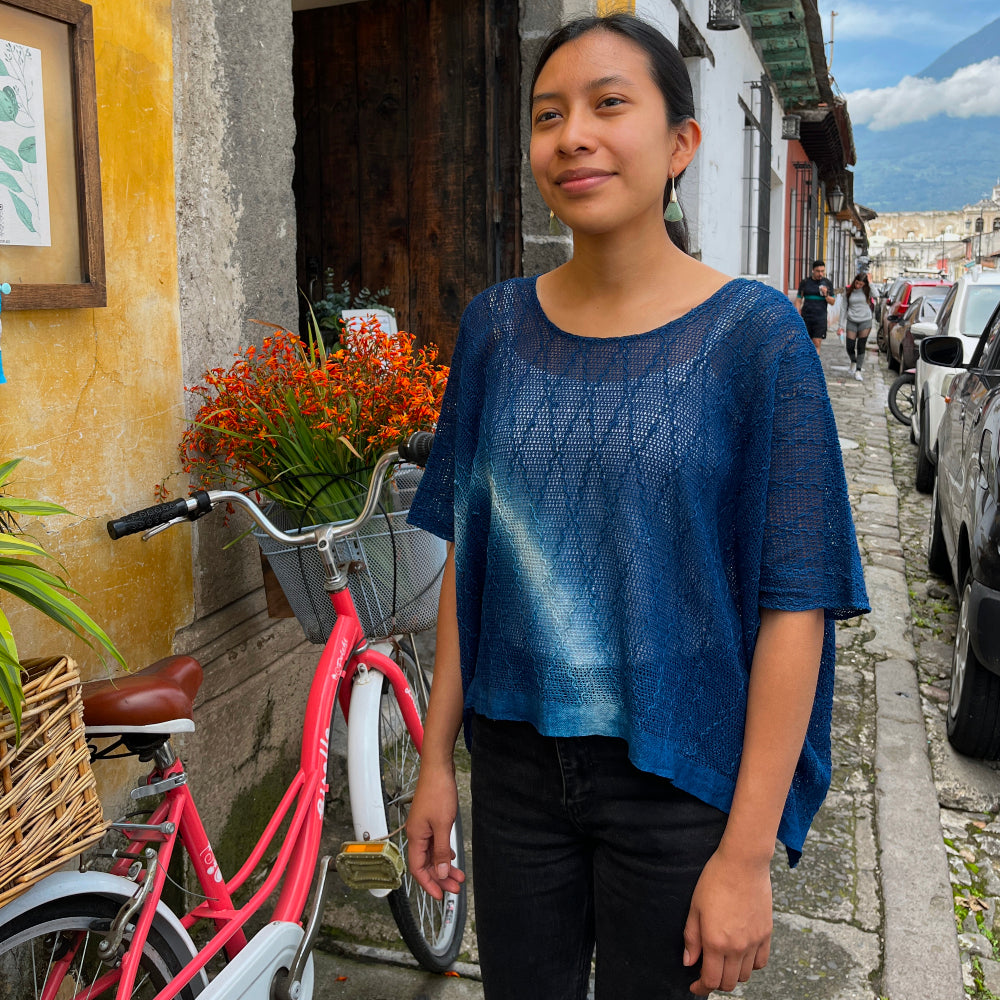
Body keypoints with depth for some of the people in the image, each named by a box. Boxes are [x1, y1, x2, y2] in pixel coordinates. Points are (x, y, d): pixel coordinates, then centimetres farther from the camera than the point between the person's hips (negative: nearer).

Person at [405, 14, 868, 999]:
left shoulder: (752, 334, -12)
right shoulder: (496, 325, 0)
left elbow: (795, 604, -12)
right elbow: (467, 554, 4)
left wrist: (747, 852, -12)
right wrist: (436, 755, 5)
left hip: (674, 776, -3)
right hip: (516, 762, 3)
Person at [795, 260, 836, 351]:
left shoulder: (827, 283, 6)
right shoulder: (805, 282, 4)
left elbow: (832, 302, 9)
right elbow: (798, 300, 6)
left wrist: (826, 295, -11)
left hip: (820, 318, 0)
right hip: (806, 317, 0)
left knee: (817, 343, -9)